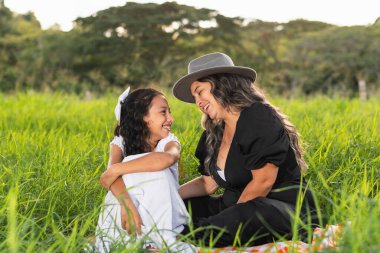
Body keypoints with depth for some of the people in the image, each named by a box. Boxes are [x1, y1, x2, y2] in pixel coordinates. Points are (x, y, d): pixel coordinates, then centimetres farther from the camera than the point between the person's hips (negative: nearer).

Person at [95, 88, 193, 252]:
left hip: (163, 216, -1)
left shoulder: (169, 141, -8)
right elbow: (112, 170, -29)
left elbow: (167, 158, -35)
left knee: (156, 169, -26)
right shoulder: (121, 142, -5)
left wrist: (117, 169, -35)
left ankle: (162, 238, -29)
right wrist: (126, 203, -47)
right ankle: (112, 240, -28)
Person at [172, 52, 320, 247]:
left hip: (283, 207, -8)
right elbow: (208, 183, 12)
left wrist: (233, 218, -17)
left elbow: (263, 181, -20)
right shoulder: (215, 132, 12)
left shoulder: (259, 118, -14)